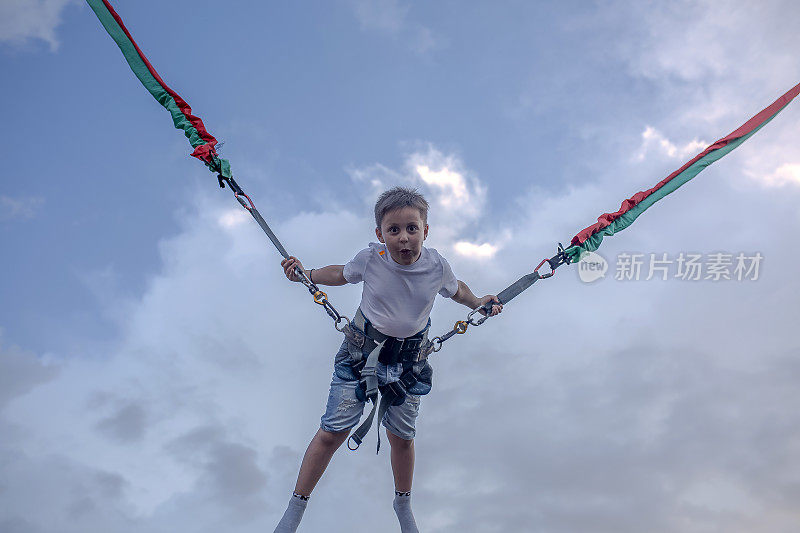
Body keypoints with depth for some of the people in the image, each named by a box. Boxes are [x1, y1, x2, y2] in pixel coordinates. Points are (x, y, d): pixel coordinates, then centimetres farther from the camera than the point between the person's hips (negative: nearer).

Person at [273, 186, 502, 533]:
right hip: (361, 352, -1)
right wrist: (306, 274, -5)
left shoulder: (437, 266, -14)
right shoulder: (370, 258, -17)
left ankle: (403, 504, 41)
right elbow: (341, 274, 6)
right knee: (332, 433, -1)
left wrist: (477, 303, -4)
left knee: (402, 437, 12)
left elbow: (454, 288, 10)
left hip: (409, 362, 1)